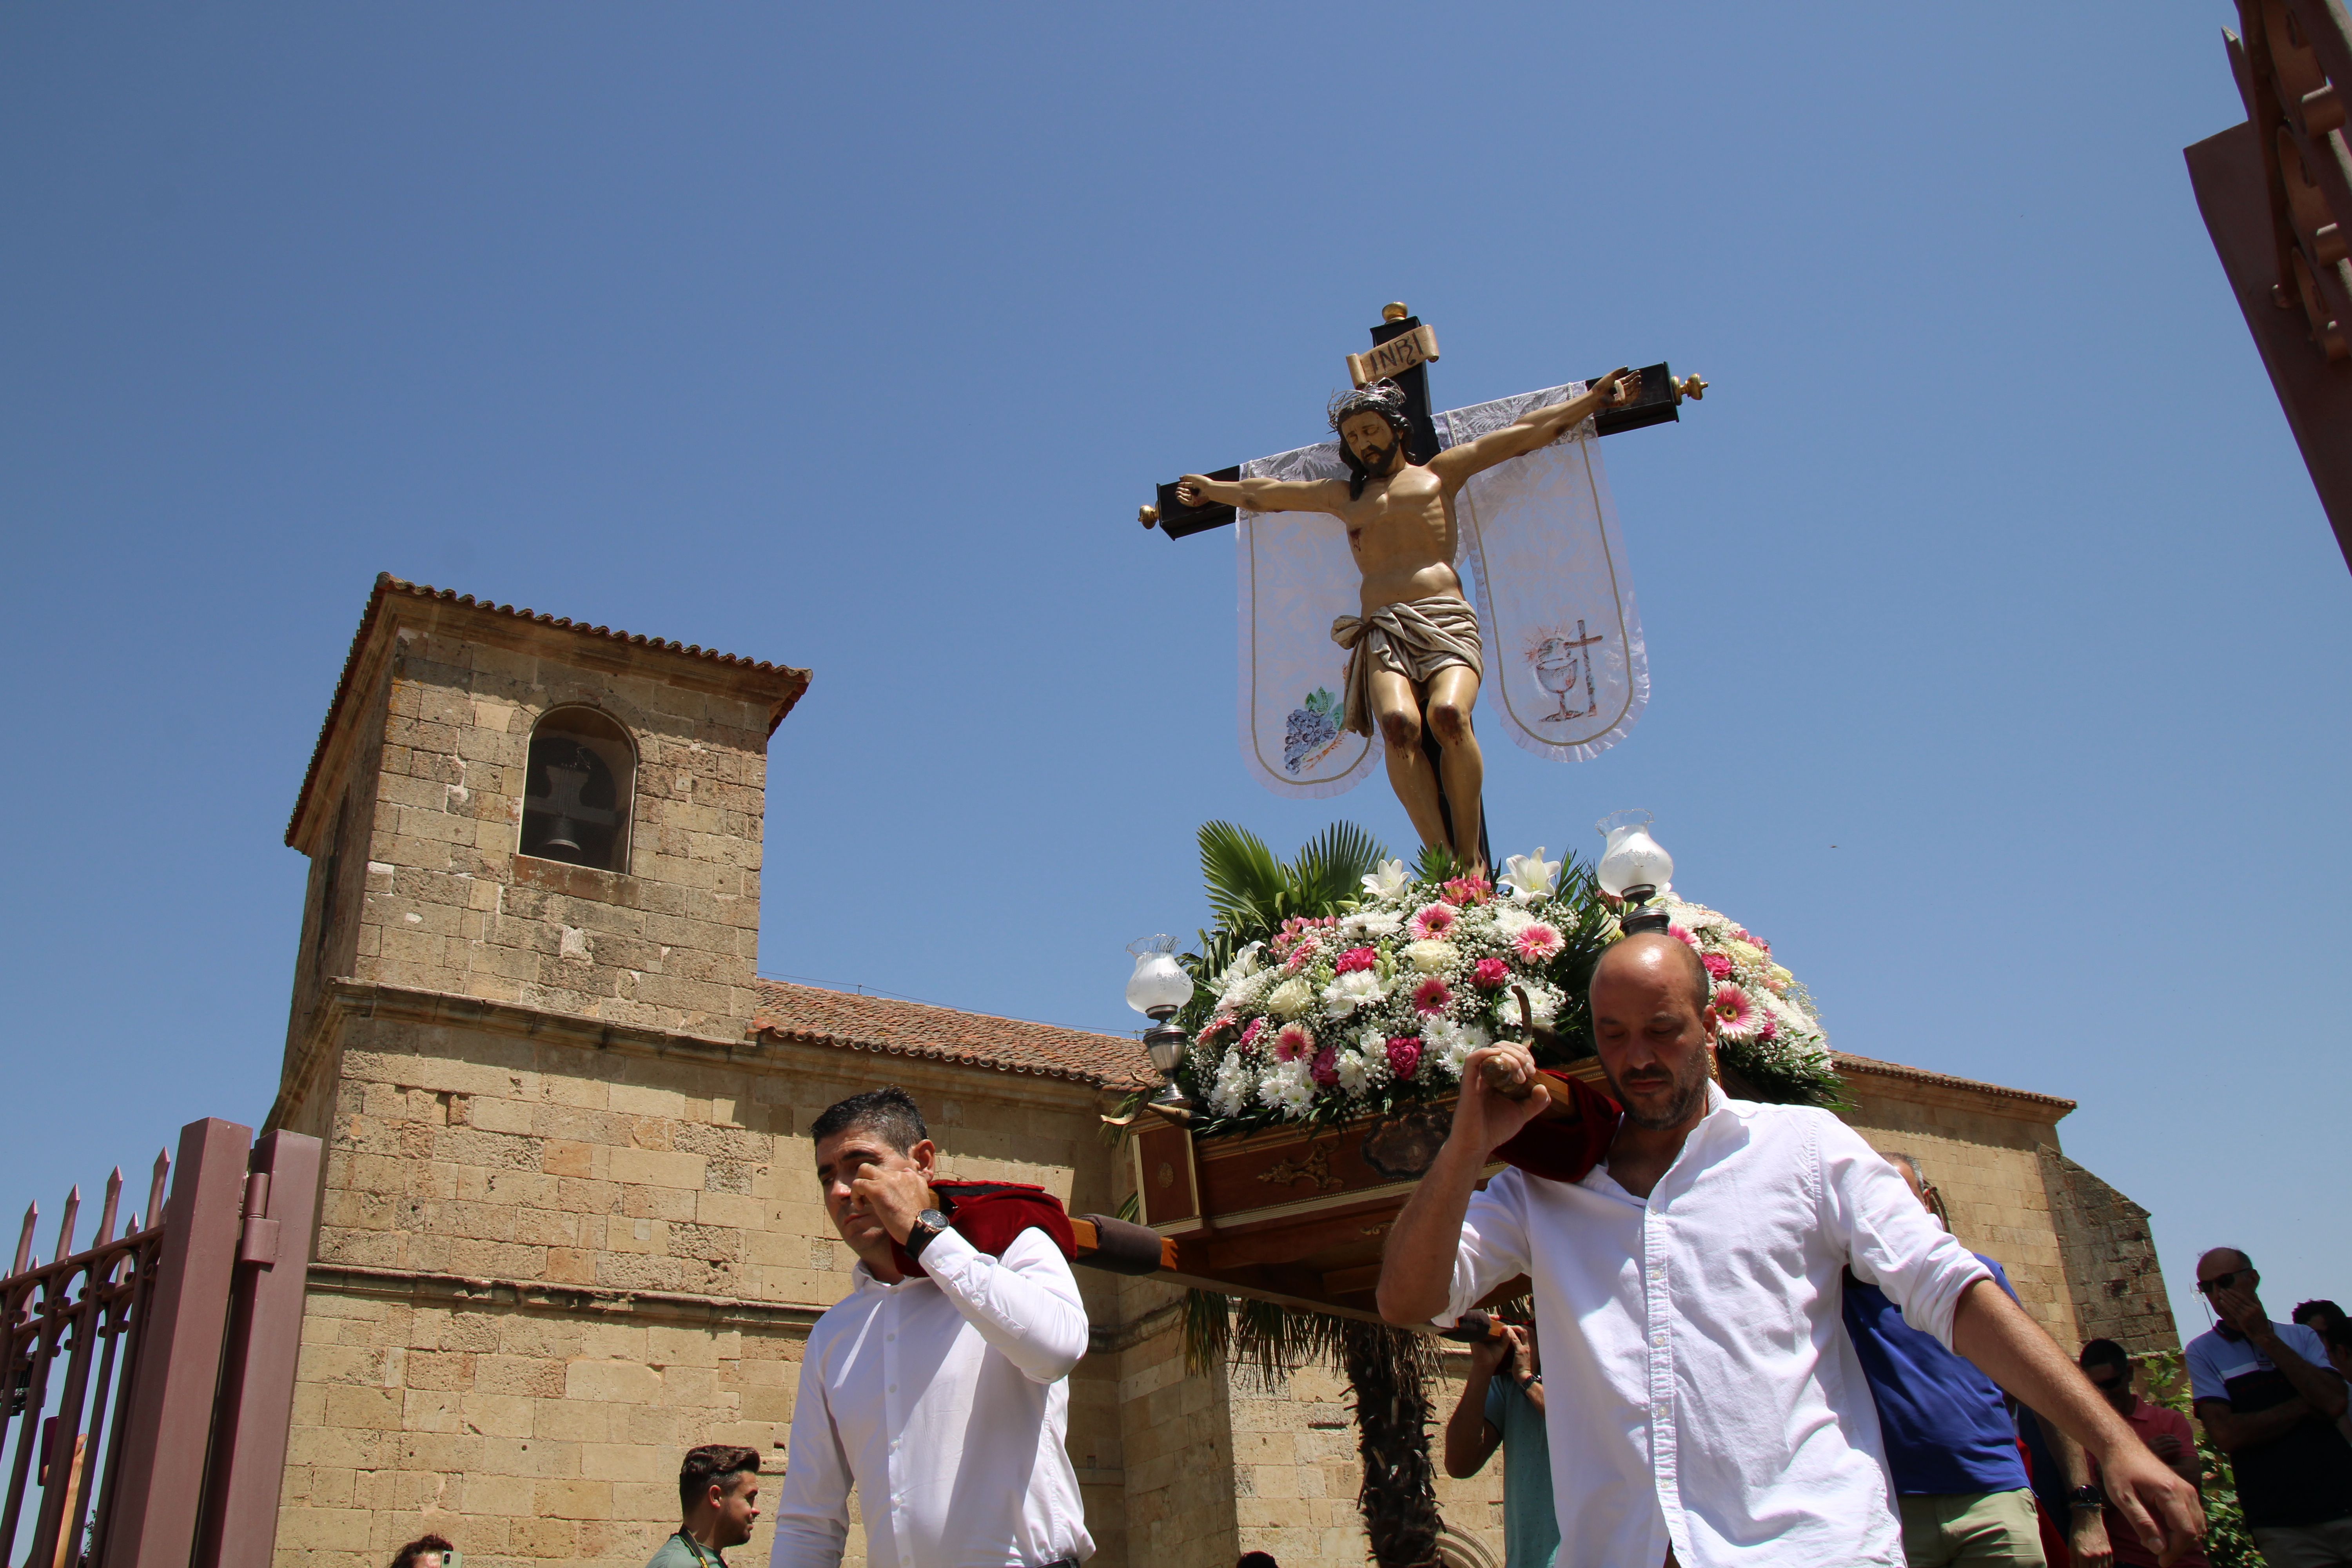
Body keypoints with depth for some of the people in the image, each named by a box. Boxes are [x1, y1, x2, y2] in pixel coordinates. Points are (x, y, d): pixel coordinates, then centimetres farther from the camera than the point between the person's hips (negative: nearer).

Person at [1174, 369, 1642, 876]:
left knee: (1448, 713, -32)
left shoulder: (1438, 473, 24)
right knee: (1398, 722, -31)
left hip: (1445, 620, -1)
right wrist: (1214, 489, 52)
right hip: (1382, 632, 1)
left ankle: (1471, 855, -24)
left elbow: (1525, 432, 23)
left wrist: (1595, 398, 24)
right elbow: (1264, 493, 42)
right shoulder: (1343, 495, 30)